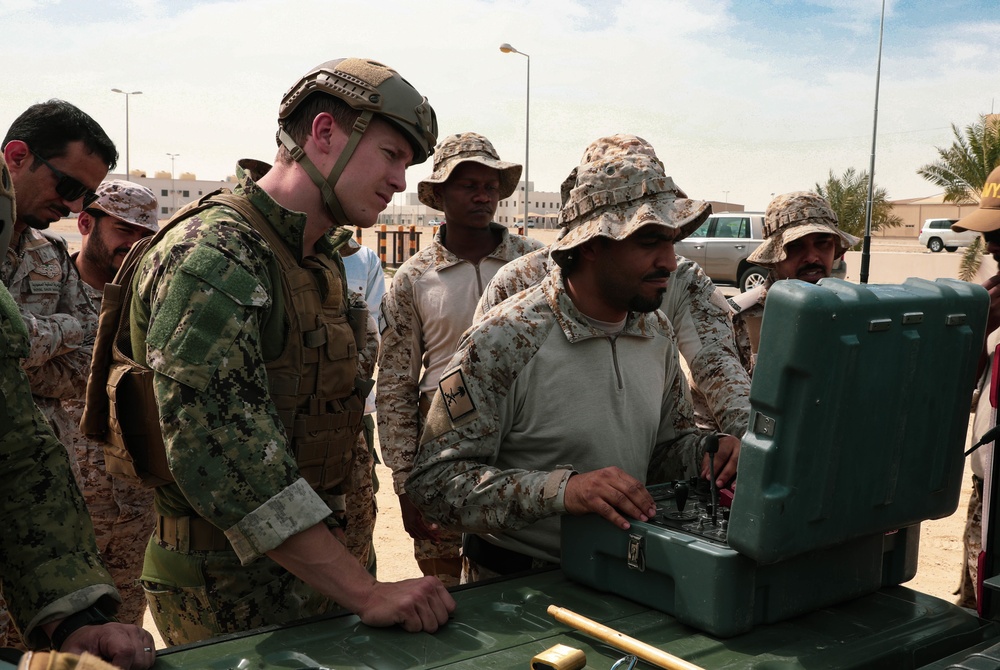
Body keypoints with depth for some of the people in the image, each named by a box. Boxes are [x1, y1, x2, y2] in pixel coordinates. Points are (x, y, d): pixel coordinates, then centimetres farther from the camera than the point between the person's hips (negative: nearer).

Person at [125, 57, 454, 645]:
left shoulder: (324, 260, 10)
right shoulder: (211, 258, -21)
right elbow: (220, 457, -29)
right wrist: (367, 593, -29)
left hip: (309, 571, 8)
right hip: (229, 595, -8)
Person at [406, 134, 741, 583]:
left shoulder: (657, 333, 4)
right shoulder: (504, 342, -19)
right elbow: (433, 480, -21)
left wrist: (706, 453, -8)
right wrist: (560, 489, -33)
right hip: (515, 585, -4)